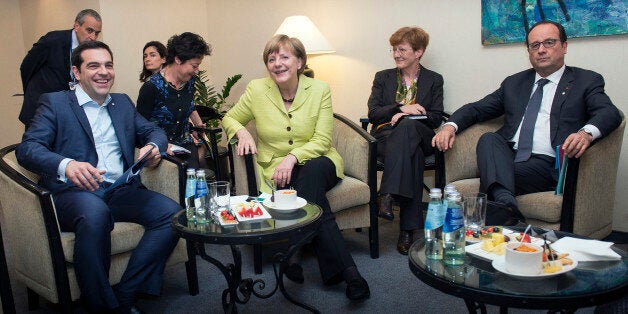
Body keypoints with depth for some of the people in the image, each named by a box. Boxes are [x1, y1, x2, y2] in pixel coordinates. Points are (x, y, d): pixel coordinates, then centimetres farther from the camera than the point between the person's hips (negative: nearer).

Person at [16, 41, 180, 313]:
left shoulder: (123, 103, 24)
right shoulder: (54, 102, 9)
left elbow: (153, 131, 22)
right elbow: (27, 148, -3)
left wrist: (153, 146, -6)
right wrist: (66, 165, -26)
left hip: (120, 191, 5)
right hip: (73, 192, -4)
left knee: (173, 213, -22)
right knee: (95, 213, -39)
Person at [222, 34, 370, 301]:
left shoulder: (320, 90, -1)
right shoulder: (256, 90, 0)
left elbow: (322, 141, -5)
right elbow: (229, 118, 13)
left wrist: (293, 157, -22)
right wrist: (241, 131, -12)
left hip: (318, 164, 1)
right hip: (277, 168, 0)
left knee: (312, 171, -36)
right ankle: (345, 268, -33)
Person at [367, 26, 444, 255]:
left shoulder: (434, 80, 17)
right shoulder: (383, 77, 19)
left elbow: (435, 119, 5)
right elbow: (373, 114, 5)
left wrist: (404, 116, -11)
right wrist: (401, 108, -11)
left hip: (421, 139, 0)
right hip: (385, 137, 0)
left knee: (407, 126, -38)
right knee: (412, 153, -37)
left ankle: (387, 195, -43)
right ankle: (408, 227, -39)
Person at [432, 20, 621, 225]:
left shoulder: (587, 81, 12)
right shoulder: (514, 83, 24)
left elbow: (610, 113, -6)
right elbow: (477, 109, 20)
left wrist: (586, 133, -31)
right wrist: (450, 126, -3)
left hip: (549, 164, -3)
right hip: (506, 159, 4)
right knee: (488, 139, -30)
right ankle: (508, 207, -48)